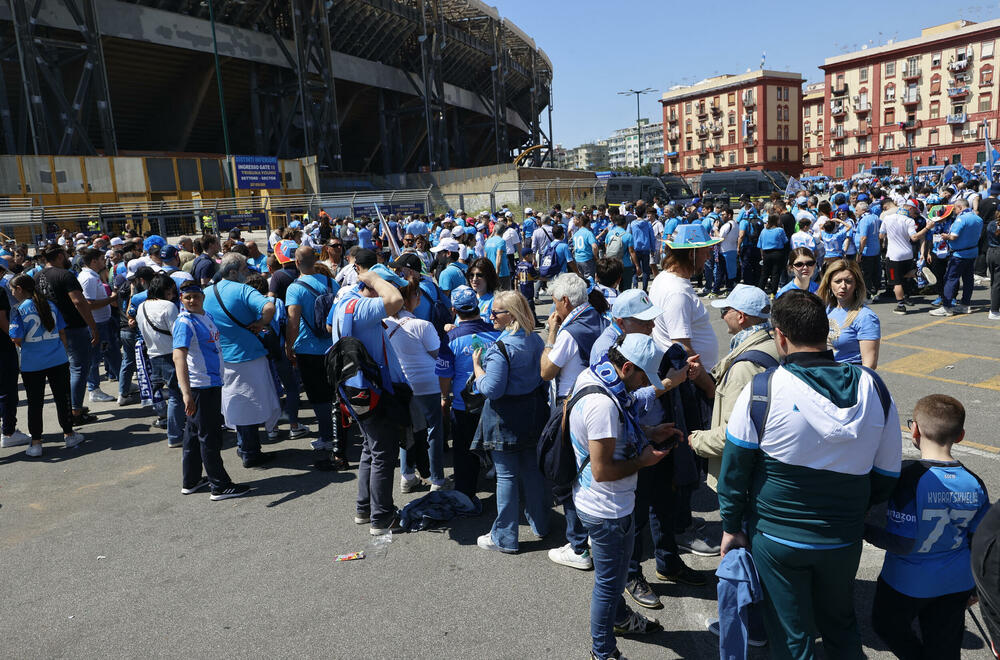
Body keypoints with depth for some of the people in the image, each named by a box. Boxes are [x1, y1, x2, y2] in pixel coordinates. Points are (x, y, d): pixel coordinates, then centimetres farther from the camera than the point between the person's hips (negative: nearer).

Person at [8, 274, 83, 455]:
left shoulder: (18, 310, -9)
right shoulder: (50, 305, 4)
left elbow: (17, 340, -13)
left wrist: (24, 346, 10)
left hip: (32, 364, -3)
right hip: (58, 360, 3)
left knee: (34, 403, 6)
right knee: (62, 398, 12)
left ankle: (36, 443, 10)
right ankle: (69, 435, 21)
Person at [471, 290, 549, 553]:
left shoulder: (501, 348, -23)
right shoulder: (535, 340, 2)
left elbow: (491, 389, -23)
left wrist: (477, 365, -8)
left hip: (506, 418, -7)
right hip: (533, 412, 8)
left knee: (507, 475, 2)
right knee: (532, 468, 19)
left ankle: (504, 538, 14)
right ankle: (539, 524, 33)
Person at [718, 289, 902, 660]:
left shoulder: (762, 390, -19)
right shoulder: (872, 387, -8)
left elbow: (734, 468, -11)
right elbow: (887, 473, 2)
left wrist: (731, 527, 2)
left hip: (777, 538, -3)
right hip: (844, 540, 4)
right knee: (841, 628, 27)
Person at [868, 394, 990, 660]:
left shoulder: (908, 478, -26)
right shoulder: (974, 484, -8)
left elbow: (903, 545, -26)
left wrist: (866, 532, -10)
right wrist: (974, 586, 17)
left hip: (908, 582, -5)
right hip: (956, 583, 5)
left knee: (887, 626, 23)